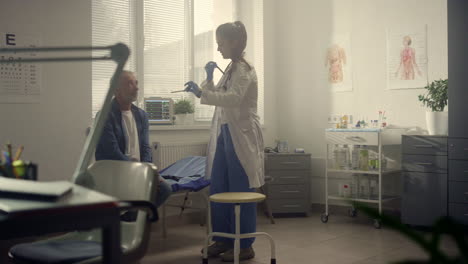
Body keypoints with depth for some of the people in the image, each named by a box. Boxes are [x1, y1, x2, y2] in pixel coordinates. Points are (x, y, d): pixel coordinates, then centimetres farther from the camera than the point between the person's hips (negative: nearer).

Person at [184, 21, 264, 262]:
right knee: (218, 190, 11)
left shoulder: (244, 70, -12)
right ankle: (223, 239, 23)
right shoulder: (231, 68, 15)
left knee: (241, 192, -1)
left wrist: (201, 93, -36)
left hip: (241, 136, -9)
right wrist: (209, 78, 6)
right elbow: (218, 96, 21)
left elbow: (233, 98, -29)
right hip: (225, 134, 9)